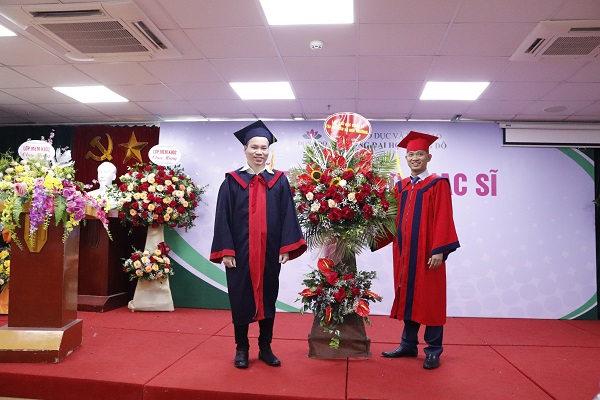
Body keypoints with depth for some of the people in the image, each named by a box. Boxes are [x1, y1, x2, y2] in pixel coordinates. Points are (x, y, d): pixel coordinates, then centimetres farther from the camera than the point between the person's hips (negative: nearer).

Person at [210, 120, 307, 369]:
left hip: (269, 253, 1)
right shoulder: (232, 181, 2)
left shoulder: (279, 181, 6)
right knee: (241, 298, 8)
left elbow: (288, 216, 1)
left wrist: (286, 247, -8)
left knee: (268, 298, 11)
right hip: (240, 252, -1)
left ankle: (265, 348, 25)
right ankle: (241, 349, 24)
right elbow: (223, 217, -2)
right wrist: (225, 251, -10)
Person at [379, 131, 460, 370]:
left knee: (430, 300, 2)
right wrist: (396, 247, 4)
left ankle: (433, 351, 14)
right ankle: (408, 345, 23)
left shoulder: (438, 184, -4)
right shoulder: (401, 186, 12)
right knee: (409, 297, 12)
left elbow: (443, 219, -11)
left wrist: (439, 250, -17)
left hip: (428, 252, -5)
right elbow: (397, 220, 12)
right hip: (405, 252, 5)